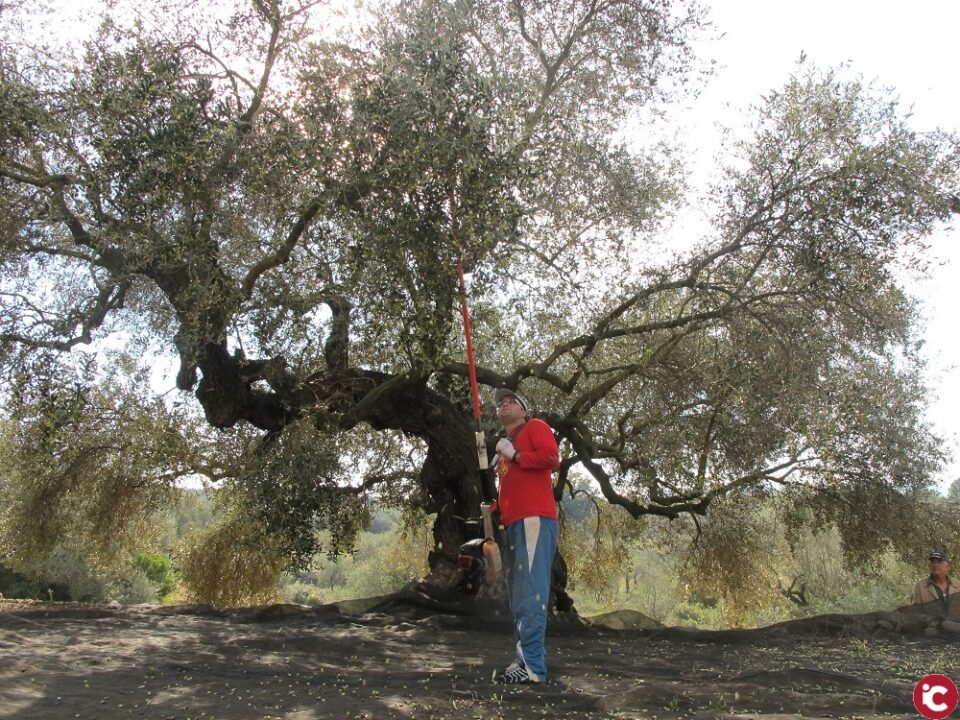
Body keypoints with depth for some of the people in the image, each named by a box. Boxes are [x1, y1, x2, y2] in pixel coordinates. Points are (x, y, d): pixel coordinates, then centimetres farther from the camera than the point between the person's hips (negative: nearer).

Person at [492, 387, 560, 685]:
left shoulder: (535, 427, 7)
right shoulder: (505, 444, 29)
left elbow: (552, 457, -11)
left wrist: (515, 455, -5)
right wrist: (495, 509, 15)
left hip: (534, 520, -9)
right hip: (514, 524, 9)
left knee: (531, 591, -14)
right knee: (518, 595, 8)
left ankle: (533, 666, -16)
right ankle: (525, 657, 12)